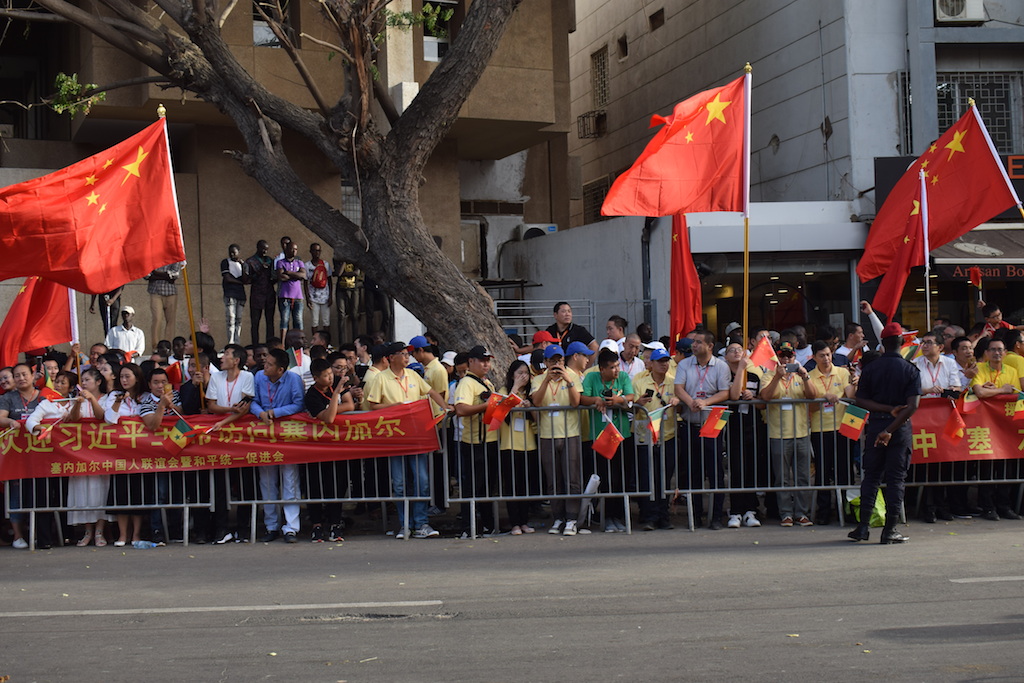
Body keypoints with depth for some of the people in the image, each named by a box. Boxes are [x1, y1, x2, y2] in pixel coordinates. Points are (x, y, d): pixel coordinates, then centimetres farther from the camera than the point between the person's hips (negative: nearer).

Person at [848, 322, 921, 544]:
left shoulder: (870, 369, 1)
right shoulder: (911, 370, -5)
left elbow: (861, 400, -4)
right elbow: (913, 405, -15)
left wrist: (888, 409, -8)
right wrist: (890, 430, -17)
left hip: (875, 425, 2)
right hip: (900, 427, -2)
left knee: (871, 476, 11)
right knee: (895, 478, 3)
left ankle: (863, 526, 8)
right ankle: (890, 530, 2)